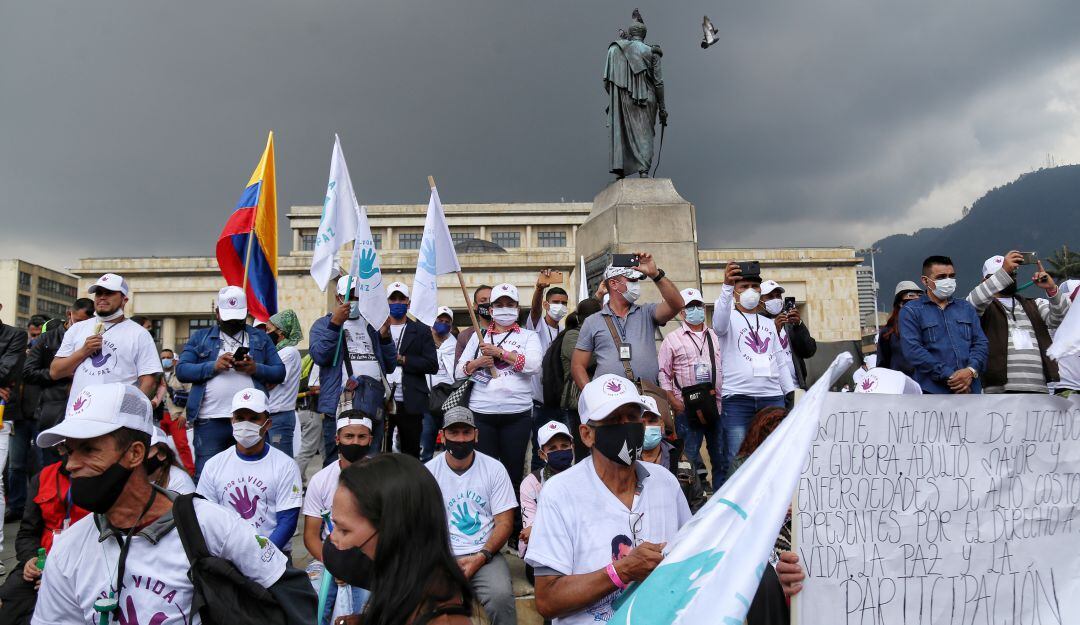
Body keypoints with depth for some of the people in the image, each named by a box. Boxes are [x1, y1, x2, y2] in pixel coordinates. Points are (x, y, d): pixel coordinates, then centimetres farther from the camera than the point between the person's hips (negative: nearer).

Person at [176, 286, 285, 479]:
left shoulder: (260, 338, 17)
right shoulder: (200, 338, 16)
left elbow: (280, 372, 10)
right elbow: (181, 370, 4)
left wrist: (256, 369, -10)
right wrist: (213, 366, -12)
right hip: (210, 421, 0)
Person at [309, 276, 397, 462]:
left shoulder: (372, 325, 22)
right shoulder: (323, 324, 12)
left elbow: (390, 366, 16)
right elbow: (319, 356, -8)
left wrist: (385, 335, 3)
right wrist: (335, 323, -13)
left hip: (374, 406, 4)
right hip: (340, 404, -4)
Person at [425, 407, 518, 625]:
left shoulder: (494, 469, 3)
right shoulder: (428, 471, 3)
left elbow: (505, 522, 1)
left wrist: (481, 557, -14)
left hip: (484, 553, 0)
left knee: (501, 596, -29)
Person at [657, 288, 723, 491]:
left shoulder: (716, 336, 16)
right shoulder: (672, 339, 6)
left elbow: (727, 366, 17)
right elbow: (663, 373, 3)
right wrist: (673, 401, -7)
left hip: (718, 406, 3)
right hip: (687, 409, -3)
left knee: (721, 457, 6)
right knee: (689, 459, -1)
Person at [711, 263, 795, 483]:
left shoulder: (769, 323, 21)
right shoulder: (730, 318, 4)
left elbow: (780, 361, 22)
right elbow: (719, 322, -22)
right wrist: (726, 286, -38)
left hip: (773, 397, 5)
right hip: (737, 397, -5)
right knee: (734, 459, -7)